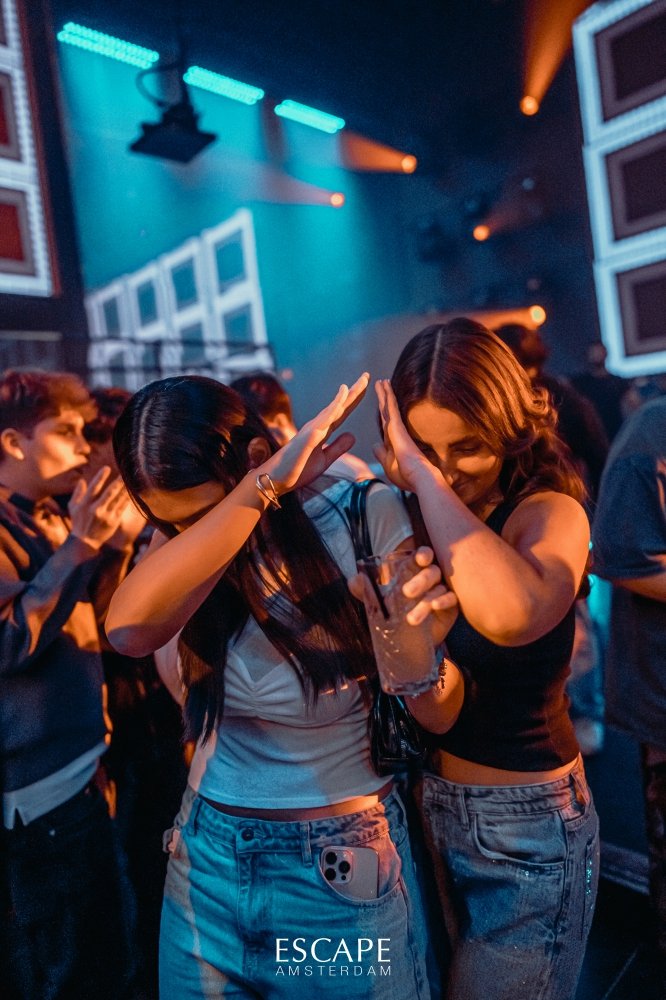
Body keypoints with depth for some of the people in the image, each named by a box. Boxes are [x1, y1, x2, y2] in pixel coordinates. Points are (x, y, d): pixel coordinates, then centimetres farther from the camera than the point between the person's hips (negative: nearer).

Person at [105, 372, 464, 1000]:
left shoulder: (366, 515, -18)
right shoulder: (177, 539, -8)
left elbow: (438, 713, -15)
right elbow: (129, 631, -32)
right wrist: (262, 490, -36)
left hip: (344, 869, -2)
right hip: (209, 858, 3)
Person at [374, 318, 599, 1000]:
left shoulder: (550, 511, -20)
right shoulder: (416, 520, -3)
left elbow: (509, 612, -44)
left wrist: (427, 476, -34)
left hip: (523, 827, -5)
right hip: (429, 803, 6)